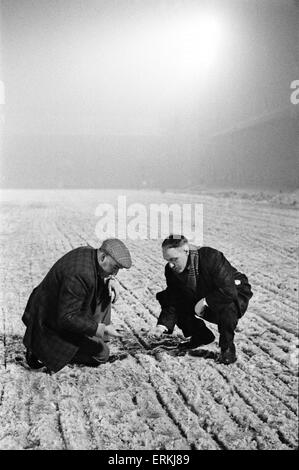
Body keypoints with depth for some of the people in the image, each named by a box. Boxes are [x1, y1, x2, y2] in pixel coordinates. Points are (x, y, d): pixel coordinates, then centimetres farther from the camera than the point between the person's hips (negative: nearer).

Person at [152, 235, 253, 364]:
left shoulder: (211, 257, -31)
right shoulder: (171, 270, -13)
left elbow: (229, 291, -37)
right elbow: (173, 304, -10)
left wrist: (205, 301, -31)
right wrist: (163, 325, -25)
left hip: (236, 296, -6)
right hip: (201, 303, 6)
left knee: (227, 305, -42)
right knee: (165, 298, -6)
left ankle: (227, 347, -11)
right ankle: (201, 336, 10)